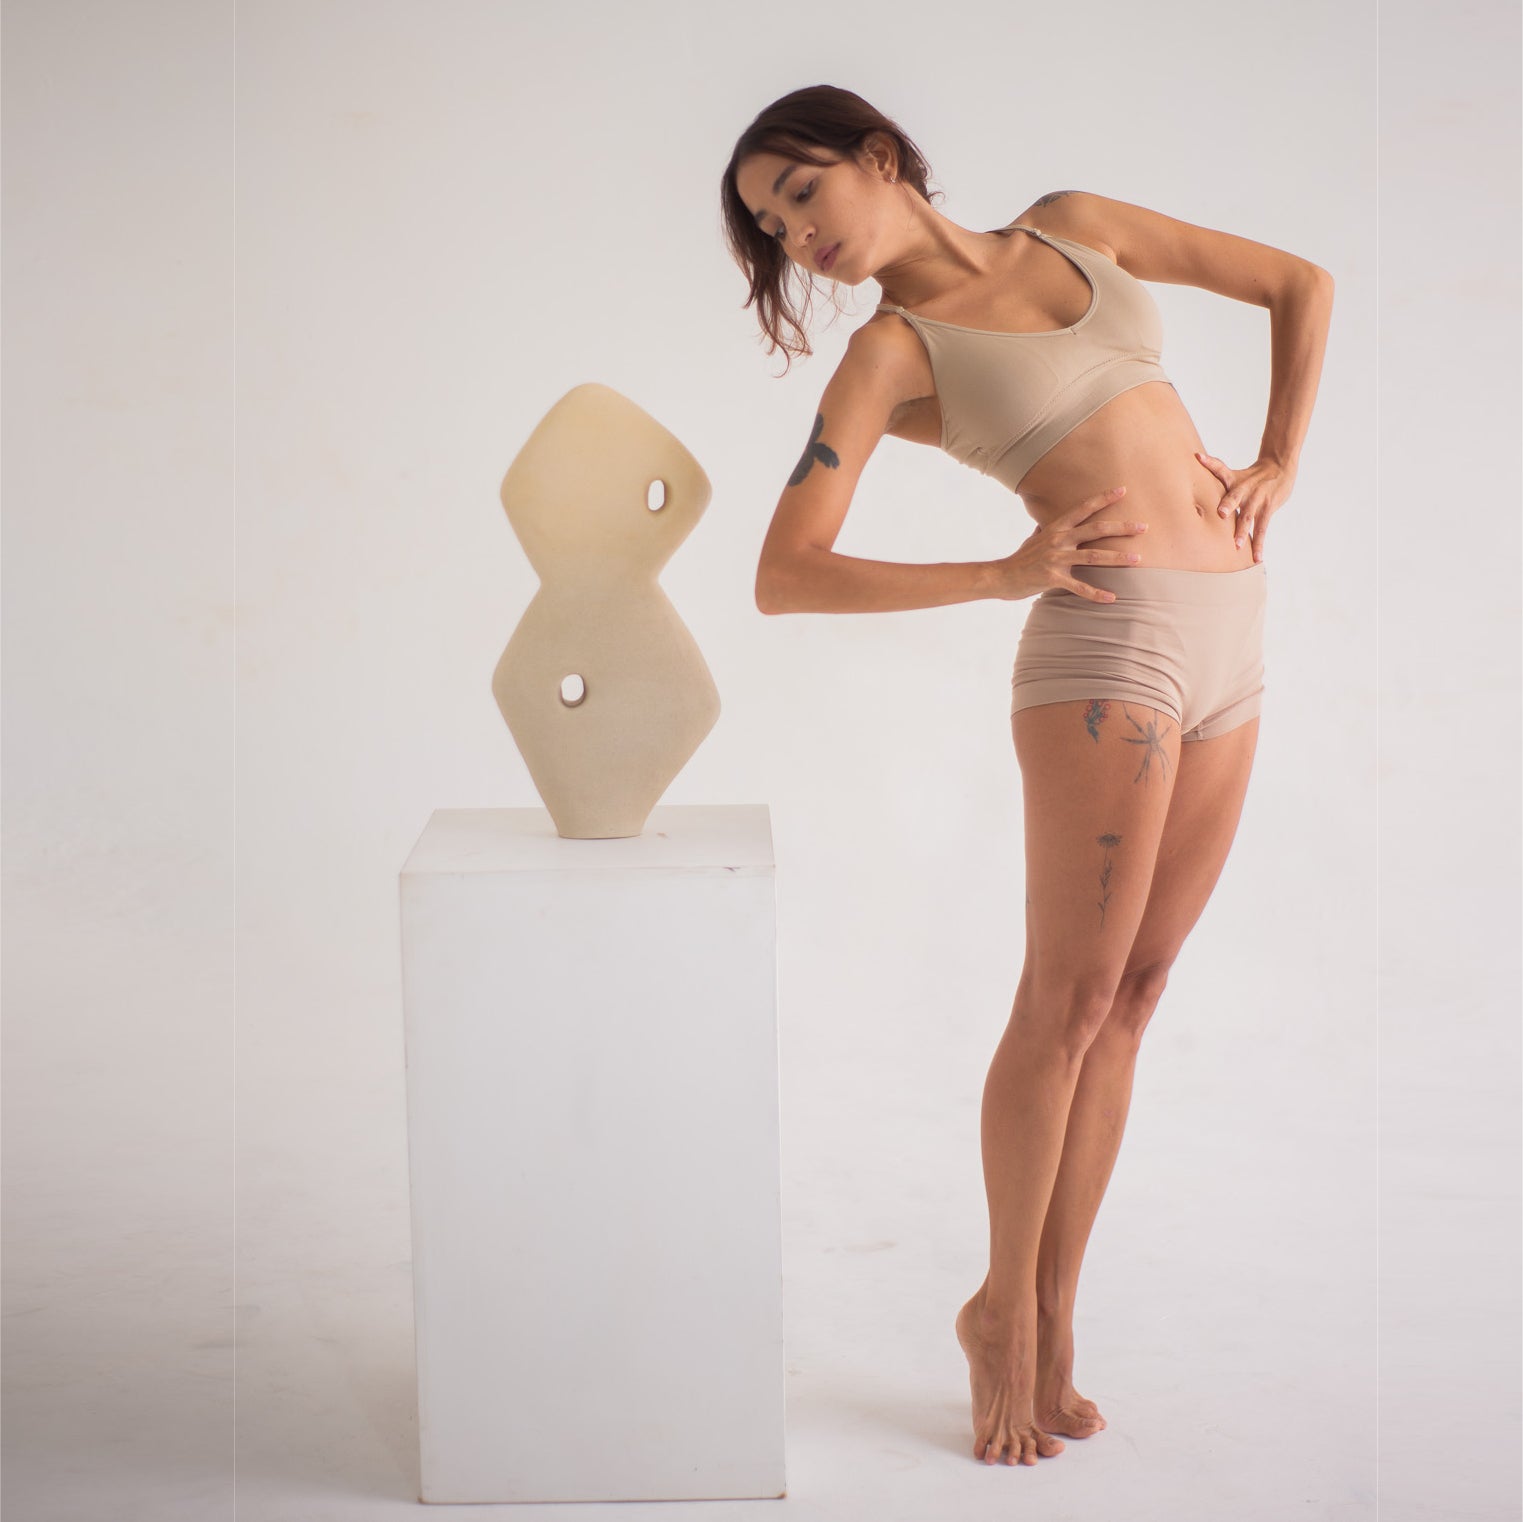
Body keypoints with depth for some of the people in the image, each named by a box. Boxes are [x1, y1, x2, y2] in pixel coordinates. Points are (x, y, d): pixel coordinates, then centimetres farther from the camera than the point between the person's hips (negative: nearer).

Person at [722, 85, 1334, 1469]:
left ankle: (1051, 1319, 16)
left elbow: (1301, 284, 21)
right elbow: (784, 577, -11)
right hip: (1107, 640, -5)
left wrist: (1280, 466, 9)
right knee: (1070, 1000, -4)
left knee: (1129, 999, 6)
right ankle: (1004, 1308, 15)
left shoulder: (1075, 227, 14)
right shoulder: (891, 353, 0)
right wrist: (1006, 573, -14)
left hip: (1229, 642, 5)